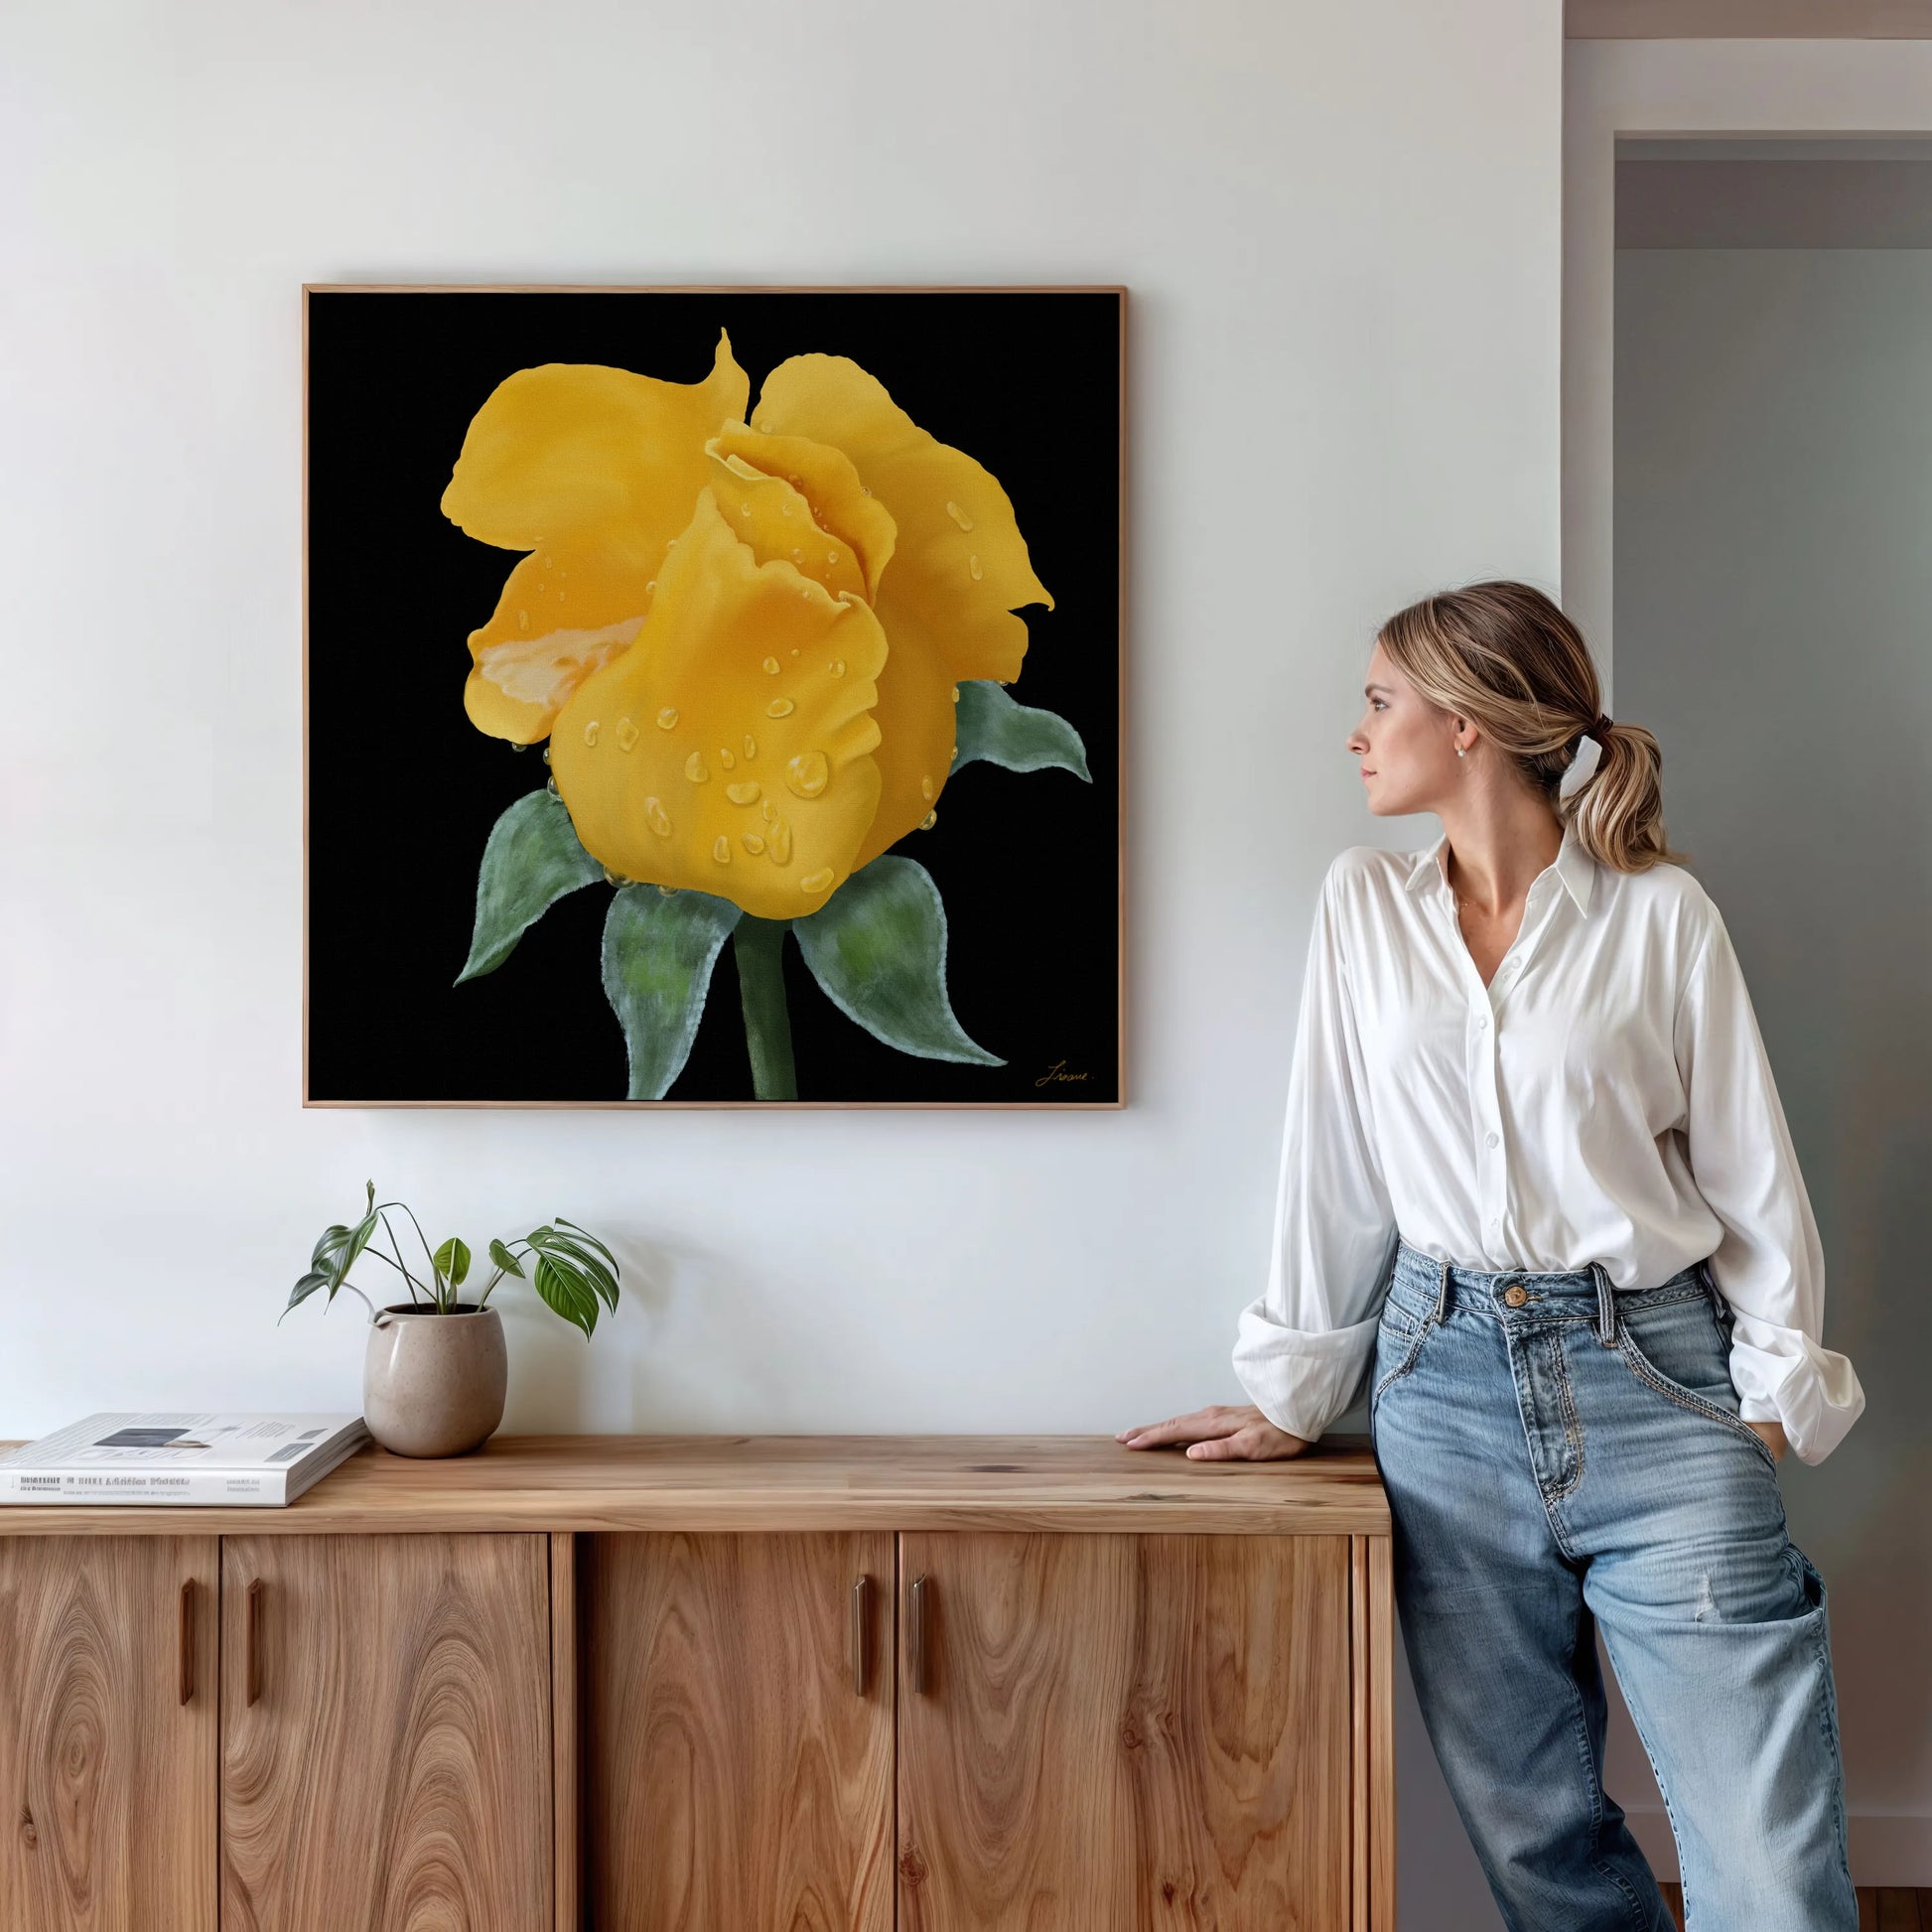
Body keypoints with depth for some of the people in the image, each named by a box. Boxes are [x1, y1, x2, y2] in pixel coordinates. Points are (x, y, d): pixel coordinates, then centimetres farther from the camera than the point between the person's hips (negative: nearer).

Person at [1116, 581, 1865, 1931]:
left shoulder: (1660, 912, -1)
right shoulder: (1364, 904, 7)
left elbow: (1750, 1168, 3)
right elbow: (1335, 1161, 9)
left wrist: (1777, 1390, -3)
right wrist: (1295, 1395, 9)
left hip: (1652, 1378, -2)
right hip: (1447, 1379, 3)